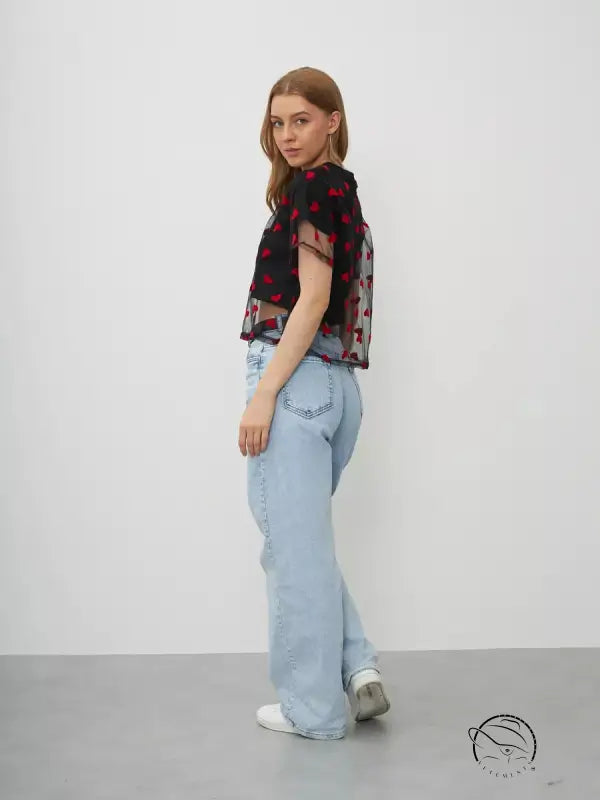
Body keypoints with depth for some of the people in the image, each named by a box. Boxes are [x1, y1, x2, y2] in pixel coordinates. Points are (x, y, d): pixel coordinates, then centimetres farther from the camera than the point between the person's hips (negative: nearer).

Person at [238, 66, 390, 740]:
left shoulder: (312, 186, -8)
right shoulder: (343, 191, 19)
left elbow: (311, 300, -16)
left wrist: (263, 394, -19)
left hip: (296, 378, -10)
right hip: (336, 383, 10)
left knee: (294, 544, 0)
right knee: (299, 538, 19)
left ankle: (311, 707, 11)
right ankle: (357, 665, 14)